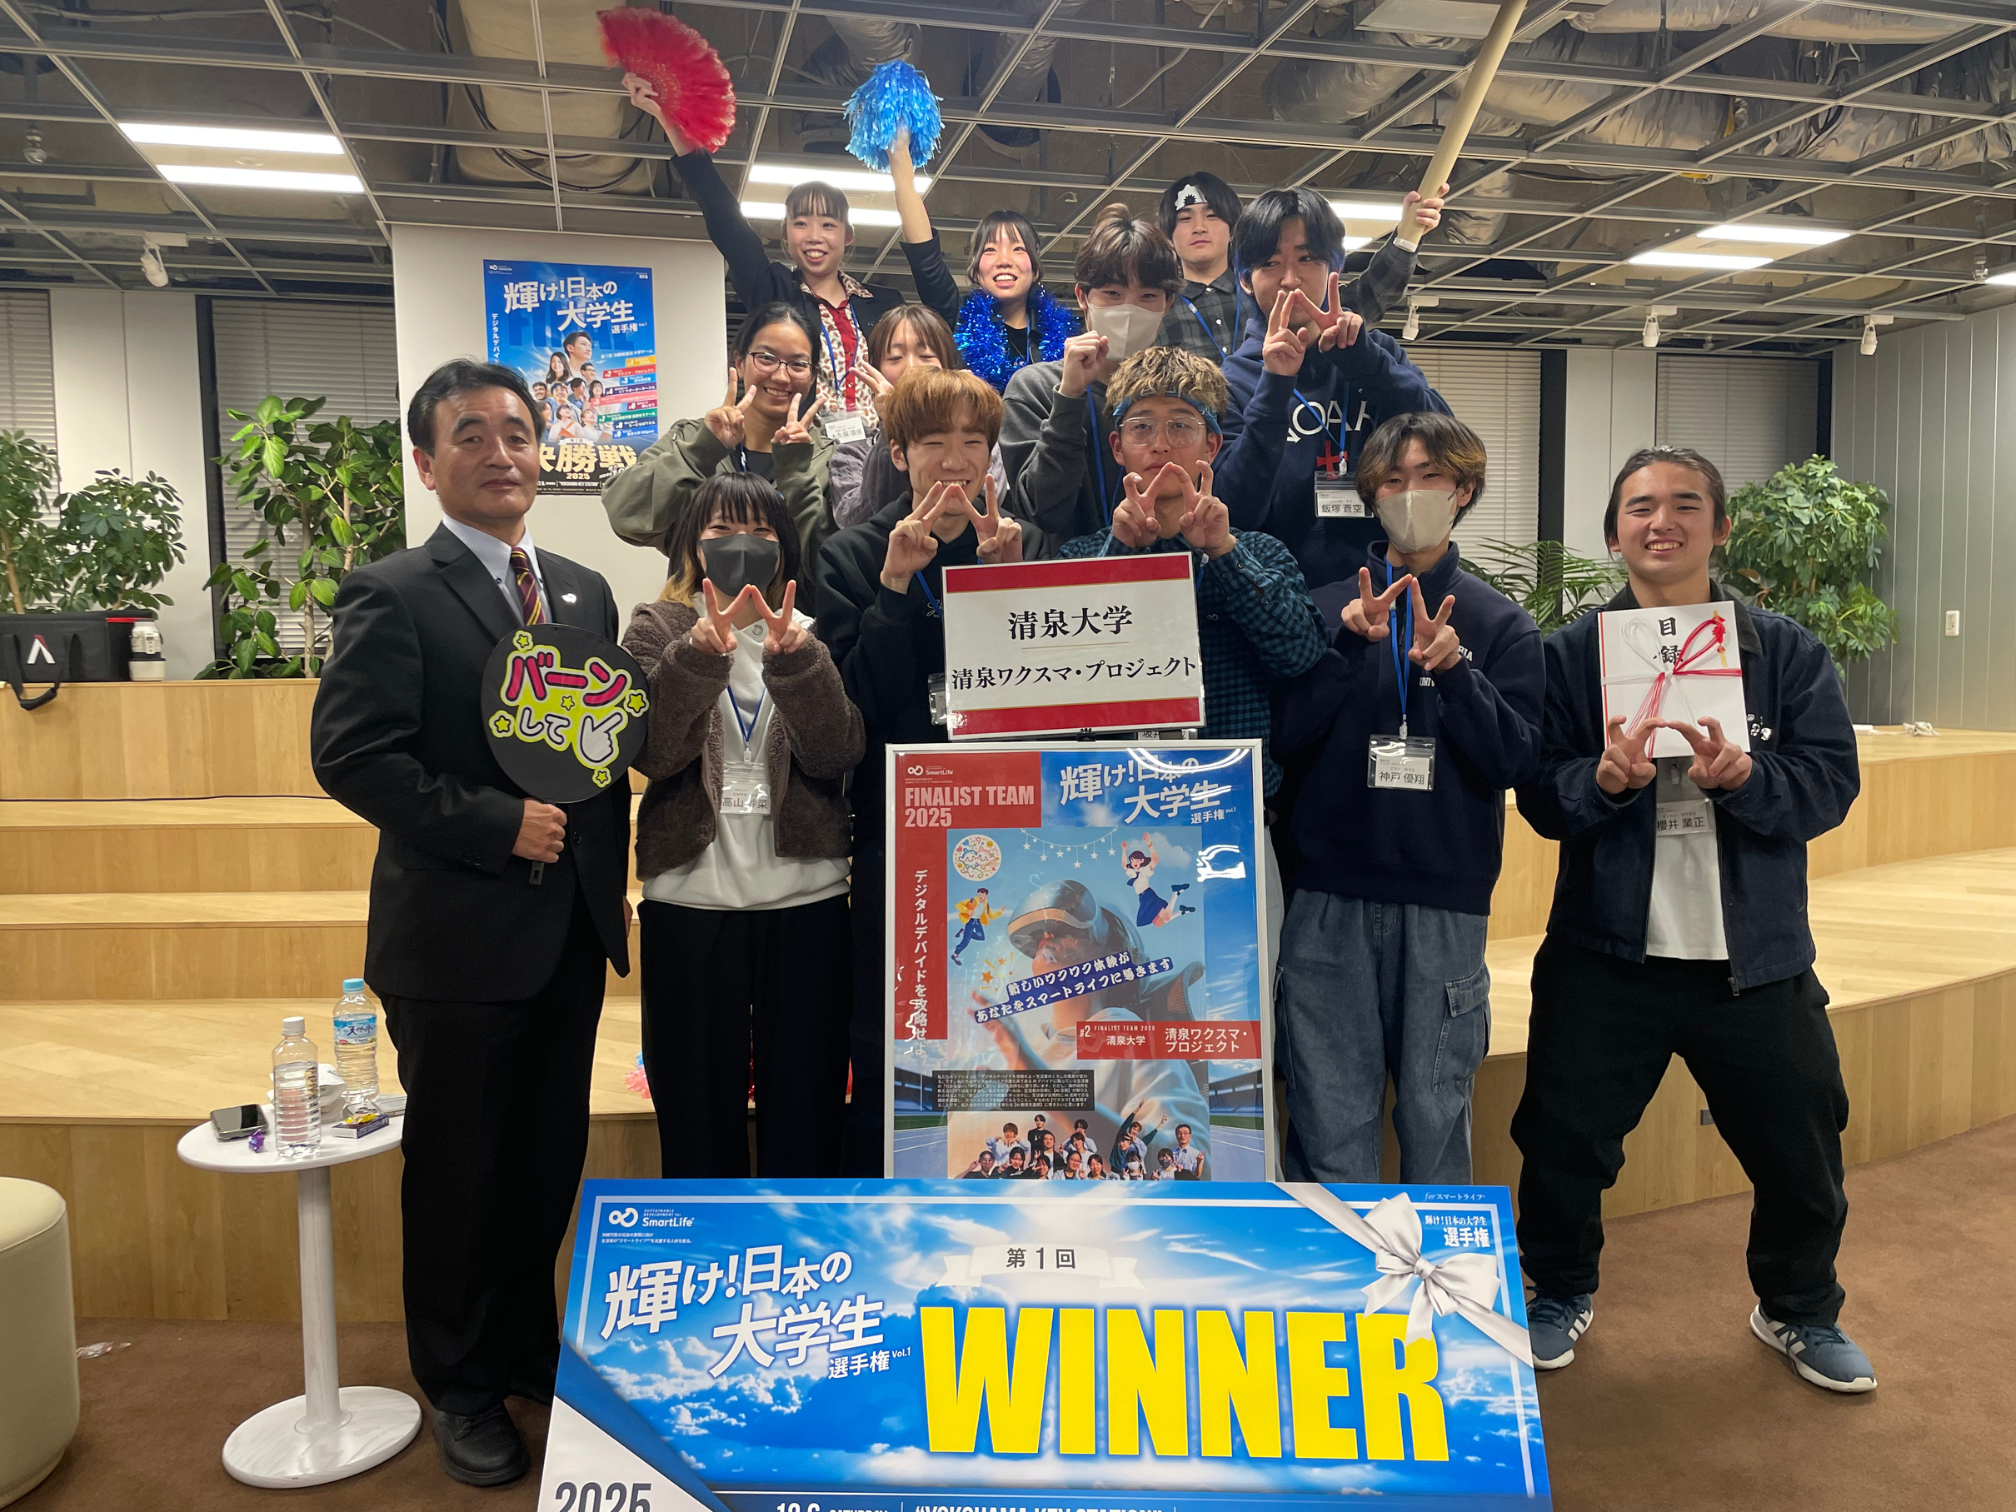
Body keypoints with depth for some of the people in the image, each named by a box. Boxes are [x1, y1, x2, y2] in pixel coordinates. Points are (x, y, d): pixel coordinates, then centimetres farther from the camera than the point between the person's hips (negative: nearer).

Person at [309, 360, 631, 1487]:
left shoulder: (585, 591, 10)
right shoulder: (393, 595, -8)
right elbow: (350, 755, -16)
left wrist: (611, 883, 9)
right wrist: (499, 826, -18)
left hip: (570, 930, 5)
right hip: (457, 938, -5)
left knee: (551, 1160, 16)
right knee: (459, 1170, 10)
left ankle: (531, 1350, 38)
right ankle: (463, 1386, 31)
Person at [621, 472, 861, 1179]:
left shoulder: (812, 632, 8)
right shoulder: (658, 628, 6)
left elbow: (836, 756, -6)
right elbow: (651, 752, -8)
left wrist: (796, 661, -20)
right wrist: (699, 656, -21)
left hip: (807, 899, 1)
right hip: (690, 899, 0)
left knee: (805, 1118, 8)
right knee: (697, 1119, 9)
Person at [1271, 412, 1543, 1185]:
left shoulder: (1500, 622, 7)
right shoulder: (1331, 605, 9)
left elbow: (1516, 760, -3)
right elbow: (1288, 733, -2)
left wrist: (1453, 669, -15)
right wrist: (1350, 643, -13)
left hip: (1446, 899, 0)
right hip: (1330, 897, 1)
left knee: (1436, 1116, 6)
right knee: (1329, 1121, 3)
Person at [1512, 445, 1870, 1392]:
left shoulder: (1786, 652, 2)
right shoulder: (1569, 653, -1)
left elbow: (1831, 783, -6)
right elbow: (1541, 798, -7)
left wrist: (1743, 778, -25)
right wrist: (1604, 781, -27)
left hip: (1757, 957, 2)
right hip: (1606, 953, -1)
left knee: (1802, 1153, 13)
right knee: (1565, 1143, 6)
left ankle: (1800, 1311, 42)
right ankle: (1561, 1293, 34)